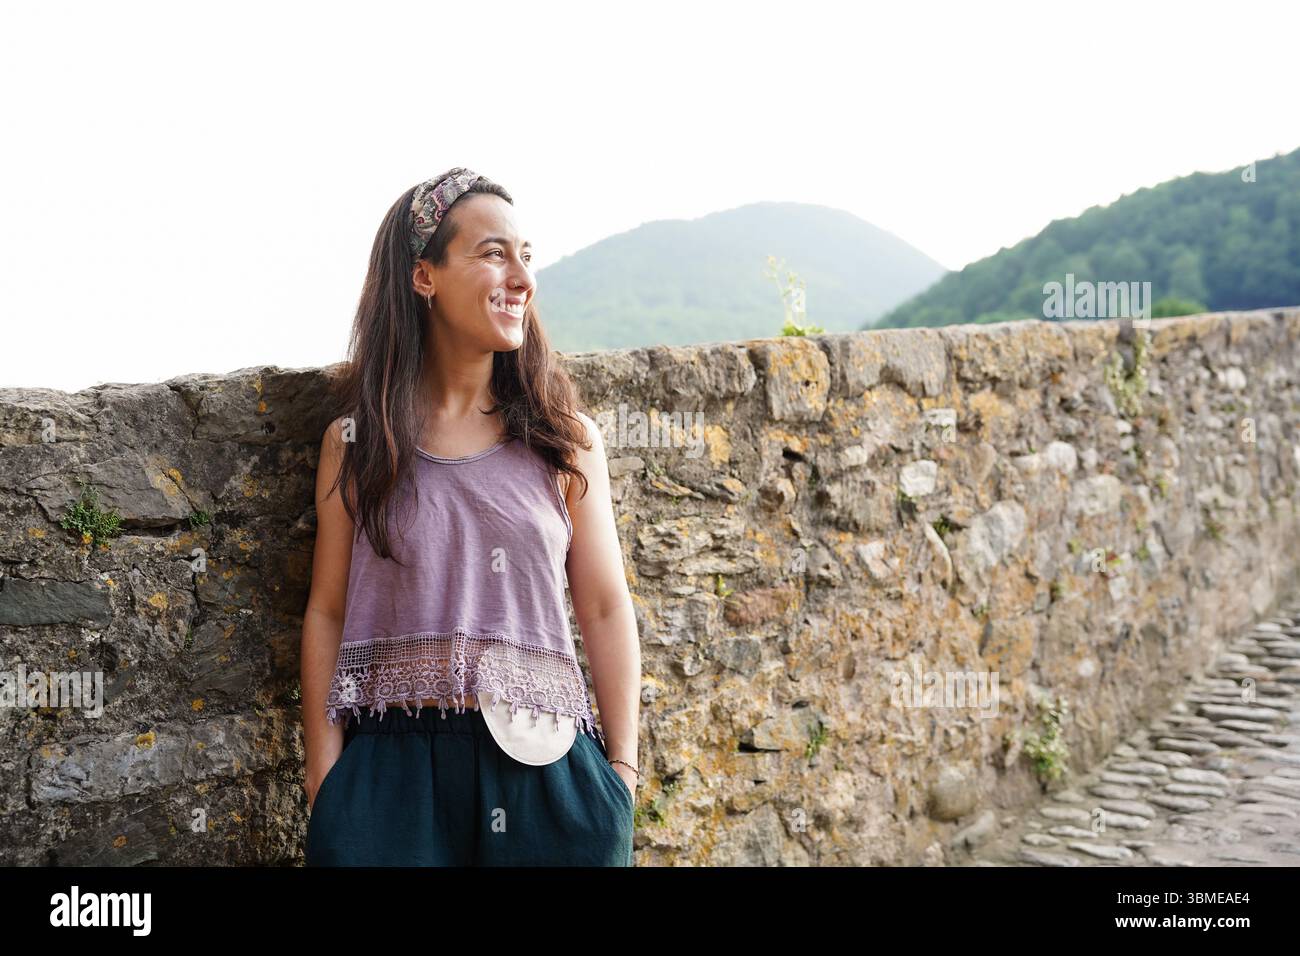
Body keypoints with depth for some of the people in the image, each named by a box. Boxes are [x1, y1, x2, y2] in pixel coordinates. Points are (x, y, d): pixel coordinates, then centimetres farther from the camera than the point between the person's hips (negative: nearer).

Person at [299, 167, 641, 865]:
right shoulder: (355, 441, 4)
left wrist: (622, 771, 1)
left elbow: (605, 611, 5)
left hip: (546, 770, 1)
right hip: (392, 773, 0)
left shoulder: (565, 439, 5)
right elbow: (327, 613, 5)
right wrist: (326, 786, -1)